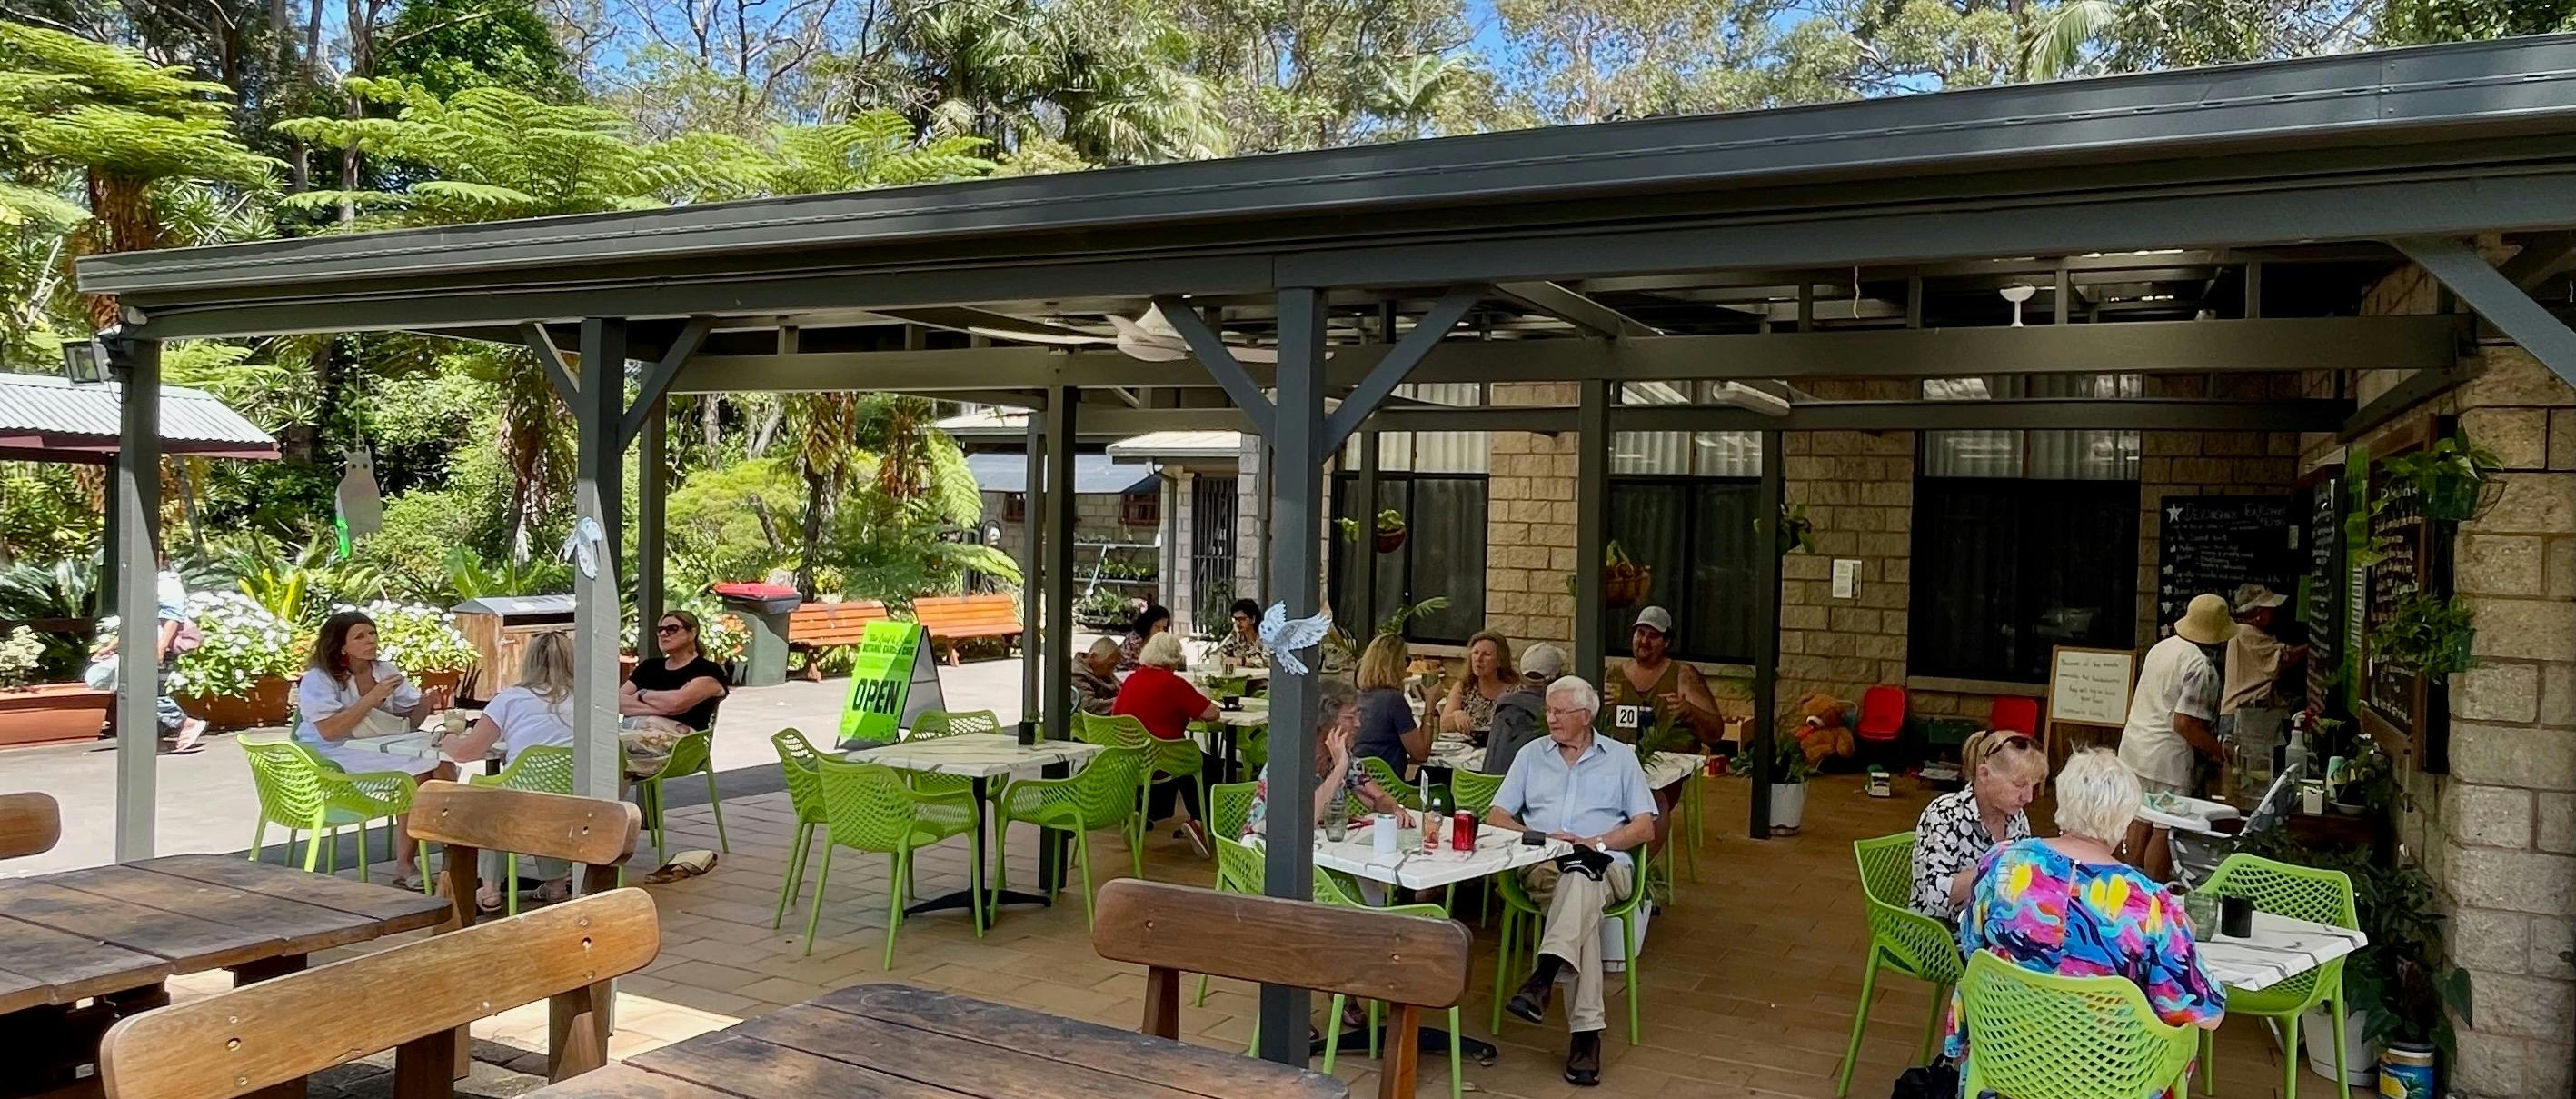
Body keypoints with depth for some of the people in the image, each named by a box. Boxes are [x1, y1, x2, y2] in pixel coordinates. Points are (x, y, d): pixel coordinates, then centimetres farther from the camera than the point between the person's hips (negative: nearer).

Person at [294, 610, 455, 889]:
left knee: (442, 764, -23)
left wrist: (427, 703, -12)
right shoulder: (318, 680, -6)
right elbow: (329, 731, -20)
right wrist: (373, 697, -22)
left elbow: (410, 721, 10)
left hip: (382, 750, 6)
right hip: (336, 759, -6)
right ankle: (404, 865, -21)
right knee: (415, 771, -29)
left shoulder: (386, 670, 11)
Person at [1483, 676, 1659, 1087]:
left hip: (1605, 865, -1)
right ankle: (1586, 1028, -42)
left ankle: (1544, 976, -54)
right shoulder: (1531, 754, 18)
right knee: (1582, 900, -36)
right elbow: (1495, 817, 13)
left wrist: (1596, 843, -10)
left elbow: (1645, 828, 7)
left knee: (1578, 879, -40)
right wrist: (1539, 837, -6)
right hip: (1542, 865, 1)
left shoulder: (1621, 757, 15)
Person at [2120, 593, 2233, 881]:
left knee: (2141, 820, 17)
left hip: (2133, 742, 9)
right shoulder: (2201, 666, -18)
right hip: (2166, 756, -9)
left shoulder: (2161, 647, 9)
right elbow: (2184, 723, -22)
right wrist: (2219, 751, -8)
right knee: (2166, 831, 1)